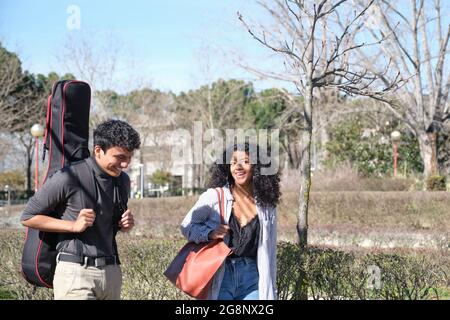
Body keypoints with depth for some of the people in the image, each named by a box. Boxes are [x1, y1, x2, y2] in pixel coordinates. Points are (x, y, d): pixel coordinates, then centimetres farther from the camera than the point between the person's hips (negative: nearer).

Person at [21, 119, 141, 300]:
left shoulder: (122, 180, 10)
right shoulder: (69, 178, -11)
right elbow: (28, 217, -5)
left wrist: (124, 224, 4)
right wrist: (74, 225, -13)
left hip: (111, 272, 7)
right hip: (76, 272, -7)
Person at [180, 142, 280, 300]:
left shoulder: (266, 205, 6)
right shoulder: (214, 196, -3)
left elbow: (270, 251, 13)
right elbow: (186, 226, 4)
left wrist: (271, 291, 13)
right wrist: (210, 234, -15)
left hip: (252, 278, 3)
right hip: (219, 277, -2)